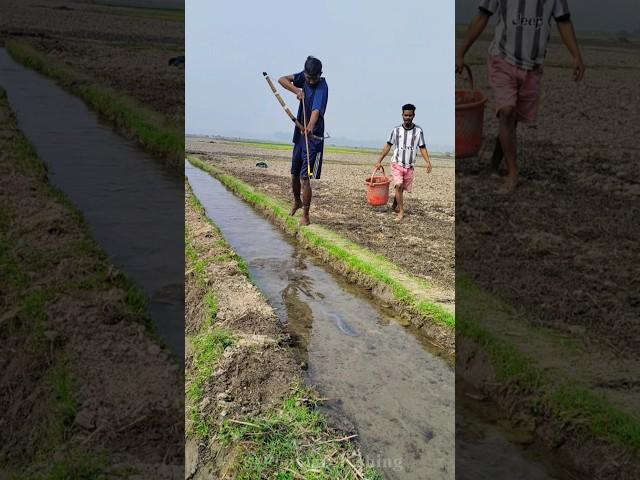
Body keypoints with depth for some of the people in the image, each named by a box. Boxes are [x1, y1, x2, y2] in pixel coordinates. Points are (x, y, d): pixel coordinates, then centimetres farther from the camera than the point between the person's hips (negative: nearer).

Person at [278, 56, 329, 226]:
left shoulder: (322, 87, -19)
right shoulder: (304, 77, 0)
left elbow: (316, 110, -36)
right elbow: (282, 80, -6)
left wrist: (310, 126, -55)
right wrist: (296, 90, -23)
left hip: (313, 138, -7)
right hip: (299, 135, 7)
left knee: (305, 178, -10)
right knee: (294, 174, 18)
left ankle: (305, 216, 1)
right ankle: (297, 202, 44)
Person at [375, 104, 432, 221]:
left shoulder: (418, 131, 0)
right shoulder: (396, 130, -1)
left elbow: (422, 148, 2)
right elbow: (388, 146, 4)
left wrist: (428, 162, -12)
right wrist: (379, 161, 2)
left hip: (409, 166, 2)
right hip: (397, 164, -2)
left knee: (403, 189, 9)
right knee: (398, 185, -19)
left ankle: (394, 206, 33)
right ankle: (401, 211, -10)